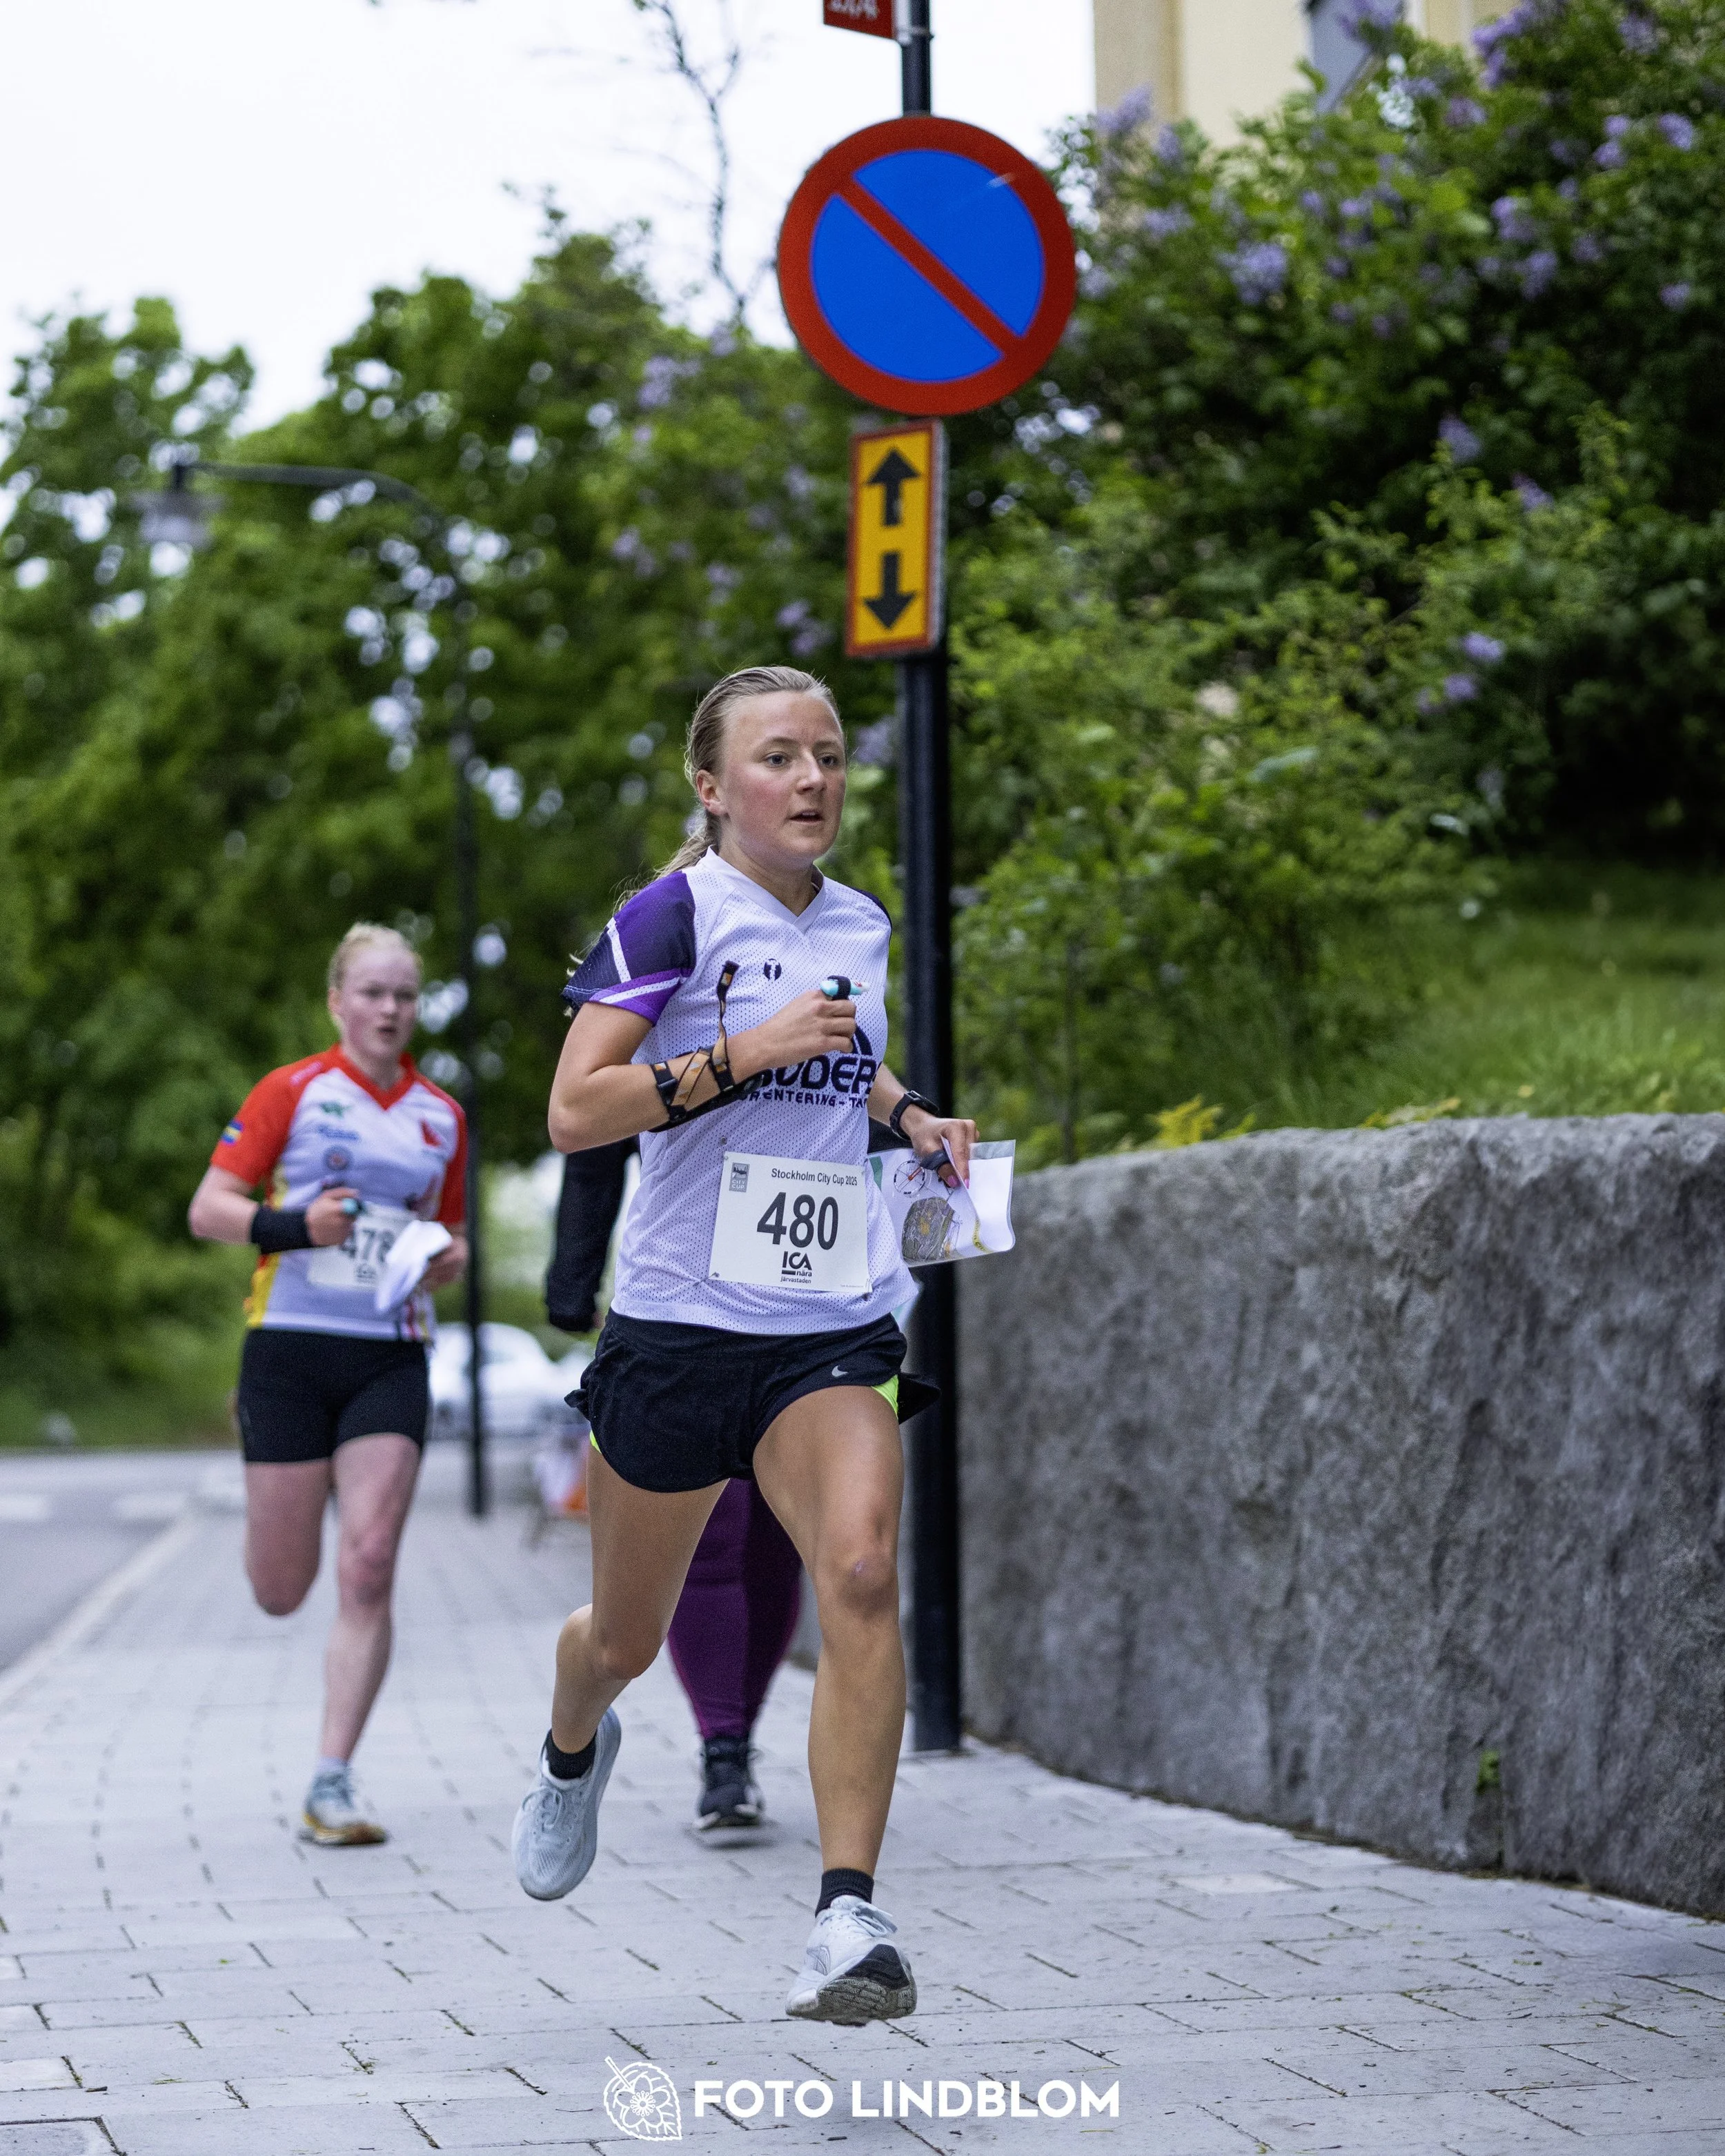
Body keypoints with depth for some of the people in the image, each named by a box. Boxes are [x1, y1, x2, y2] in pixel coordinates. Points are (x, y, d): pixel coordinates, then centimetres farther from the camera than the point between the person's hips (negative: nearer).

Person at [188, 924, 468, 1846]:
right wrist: (297, 1227, -20)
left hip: (392, 1360, 2)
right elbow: (208, 1210, -2)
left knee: (368, 1570, -12)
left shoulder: (441, 1116, 13)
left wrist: (452, 1259, 2)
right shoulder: (291, 1093, 1)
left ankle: (331, 1787, -8)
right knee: (280, 1592, 4)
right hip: (291, 1350, -2)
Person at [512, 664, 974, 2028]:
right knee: (627, 1636, 13)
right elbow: (573, 1113, -15)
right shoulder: (674, 917, -7)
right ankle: (575, 1750, 50)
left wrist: (912, 1118, 13)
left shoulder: (862, 927, 11)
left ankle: (849, 1918, -25)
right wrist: (744, 1054, -23)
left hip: (836, 1327, 3)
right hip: (682, 1317, -3)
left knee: (863, 1572, -23)